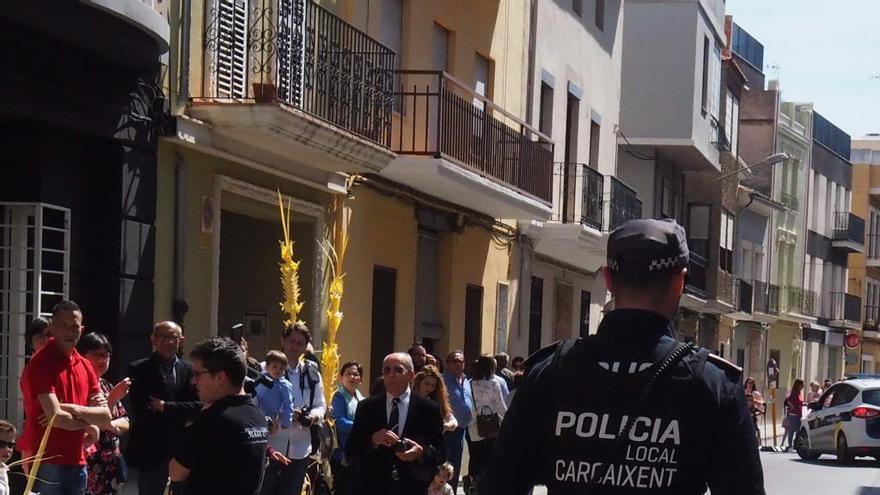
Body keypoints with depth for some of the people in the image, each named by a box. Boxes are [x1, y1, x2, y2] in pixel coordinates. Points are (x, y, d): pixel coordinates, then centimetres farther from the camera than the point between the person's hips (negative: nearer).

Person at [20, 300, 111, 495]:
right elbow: (56, 417, -19)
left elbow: (105, 415, 6)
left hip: (77, 462, 7)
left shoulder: (84, 366, 13)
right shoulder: (40, 364, -10)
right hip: (47, 464, -7)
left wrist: (73, 409, -11)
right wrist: (89, 425, -2)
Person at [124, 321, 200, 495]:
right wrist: (181, 415, -10)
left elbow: (199, 406, -4)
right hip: (150, 454, -3)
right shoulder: (138, 369, -4)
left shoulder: (189, 370, 8)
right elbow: (140, 412, -15)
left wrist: (166, 407, -15)